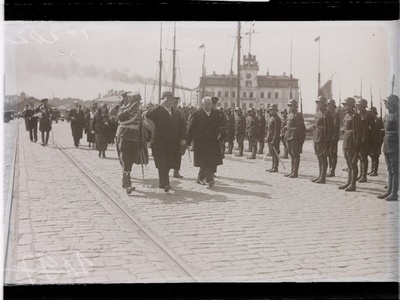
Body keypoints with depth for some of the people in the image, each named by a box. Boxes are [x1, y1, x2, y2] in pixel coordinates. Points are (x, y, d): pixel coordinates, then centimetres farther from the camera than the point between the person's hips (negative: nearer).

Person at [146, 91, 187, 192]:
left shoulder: (177, 113, 16)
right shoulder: (158, 111, -3)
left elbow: (182, 126, 16)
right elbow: (148, 115, -23)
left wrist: (183, 138, 3)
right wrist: (160, 105, -24)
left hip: (173, 143, 5)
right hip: (159, 143, -5)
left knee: (168, 164, 6)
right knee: (162, 163, -11)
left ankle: (162, 183, 20)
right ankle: (165, 183, -13)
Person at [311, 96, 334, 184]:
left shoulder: (327, 114, -11)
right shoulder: (318, 113, 15)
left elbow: (331, 129, -14)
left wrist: (328, 141, -18)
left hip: (323, 140, -9)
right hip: (317, 139, 9)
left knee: (323, 158, -4)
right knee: (319, 158, 13)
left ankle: (323, 177, 0)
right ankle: (320, 176, 20)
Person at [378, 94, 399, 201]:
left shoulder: (396, 115, -12)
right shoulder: (387, 115, 14)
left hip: (394, 146, -9)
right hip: (387, 146, 9)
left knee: (395, 170, -5)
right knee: (389, 170, 14)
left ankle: (394, 193, -1)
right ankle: (389, 191, 20)